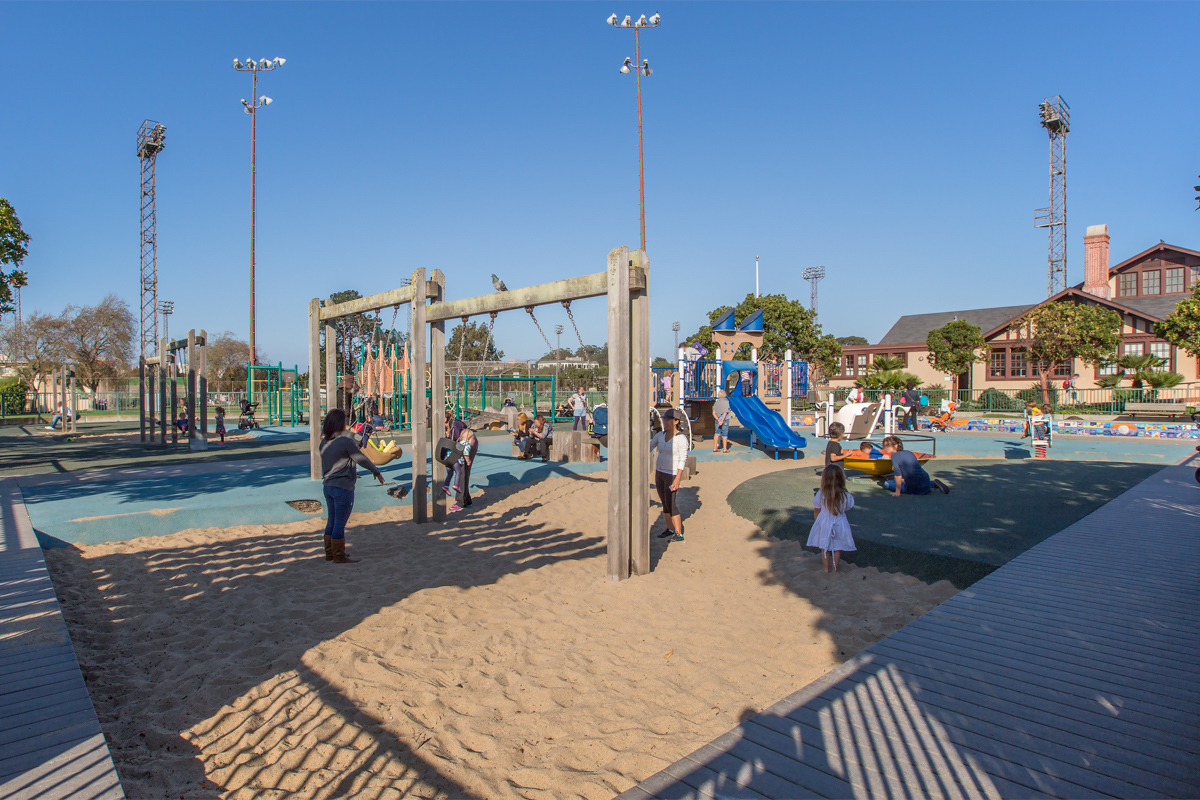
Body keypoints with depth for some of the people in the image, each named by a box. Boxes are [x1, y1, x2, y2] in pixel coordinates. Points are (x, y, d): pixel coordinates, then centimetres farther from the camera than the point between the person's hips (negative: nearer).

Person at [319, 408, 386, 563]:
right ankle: (339, 555, 7)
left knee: (332, 521, 16)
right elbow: (362, 459, -13)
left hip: (328, 485, 8)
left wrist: (351, 473, 32)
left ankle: (329, 553, 25)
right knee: (340, 523, 0)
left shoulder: (324, 442, 8)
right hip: (343, 487, -8)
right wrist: (377, 472, 2)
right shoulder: (346, 441, -16)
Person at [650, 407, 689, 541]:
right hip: (659, 472, 7)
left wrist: (677, 479, -21)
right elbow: (648, 448, 6)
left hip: (672, 474, -7)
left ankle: (679, 534, -2)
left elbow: (683, 460, -16)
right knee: (664, 503, 11)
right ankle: (669, 529, 23)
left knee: (670, 504, -10)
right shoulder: (660, 435, 5)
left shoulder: (681, 438, -14)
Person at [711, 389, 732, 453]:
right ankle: (725, 449, 7)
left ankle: (715, 448, 11)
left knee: (717, 433, 13)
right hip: (725, 419, -5)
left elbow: (713, 413, -2)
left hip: (718, 420, 5)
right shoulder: (726, 401, -9)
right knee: (725, 434, 2)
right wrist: (722, 421, -17)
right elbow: (725, 412, -16)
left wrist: (718, 420, -8)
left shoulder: (716, 402, 4)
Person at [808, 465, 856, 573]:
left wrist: (817, 522, 14)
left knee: (824, 548, 17)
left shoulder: (820, 494, -17)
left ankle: (826, 568, 27)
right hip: (839, 525, 0)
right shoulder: (846, 496, -18)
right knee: (837, 548, 17)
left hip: (824, 523, 0)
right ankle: (834, 568, 28)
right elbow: (848, 507, 2)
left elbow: (816, 510, -4)